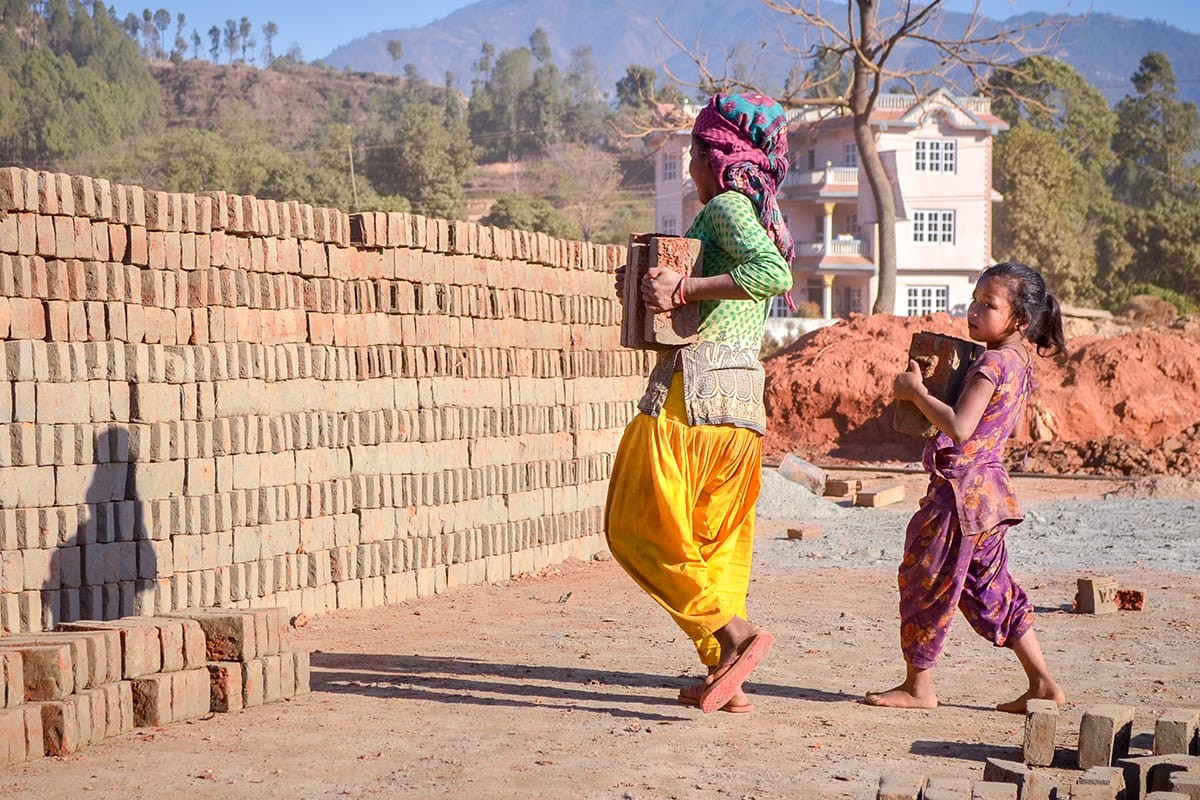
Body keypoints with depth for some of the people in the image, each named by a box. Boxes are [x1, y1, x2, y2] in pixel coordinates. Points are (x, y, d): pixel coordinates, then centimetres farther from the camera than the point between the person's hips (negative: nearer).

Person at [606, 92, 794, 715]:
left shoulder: (724, 207, -7)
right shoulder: (764, 220, 20)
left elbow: (774, 275, -25)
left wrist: (685, 286, -23)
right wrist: (656, 287, 15)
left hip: (696, 382, -9)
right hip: (745, 390, 9)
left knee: (639, 527, -4)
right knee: (720, 537, 11)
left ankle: (735, 633, -15)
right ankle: (723, 677, 9)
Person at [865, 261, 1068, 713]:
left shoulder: (992, 362, -18)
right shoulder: (1019, 363, 12)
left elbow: (960, 427, -27)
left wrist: (917, 392, -17)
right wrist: (927, 393, 14)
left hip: (963, 488, -10)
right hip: (986, 490, 10)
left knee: (924, 579, 2)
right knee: (989, 589, 15)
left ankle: (918, 685, 11)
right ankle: (1042, 682, 15)